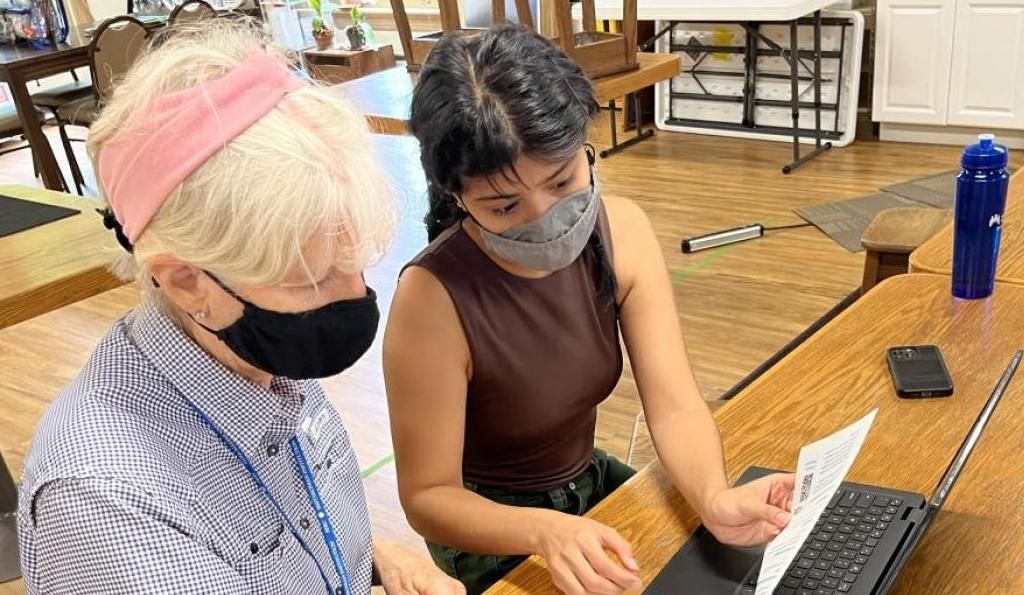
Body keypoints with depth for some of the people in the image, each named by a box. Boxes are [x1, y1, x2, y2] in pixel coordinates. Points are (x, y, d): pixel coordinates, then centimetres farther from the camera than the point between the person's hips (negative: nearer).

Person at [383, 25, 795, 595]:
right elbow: (428, 497, -23)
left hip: (591, 483, 5)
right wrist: (547, 531, -40)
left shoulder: (622, 230, -15)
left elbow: (673, 403, -19)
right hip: (493, 533, -4)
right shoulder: (435, 296, -30)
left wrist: (714, 499, -38)